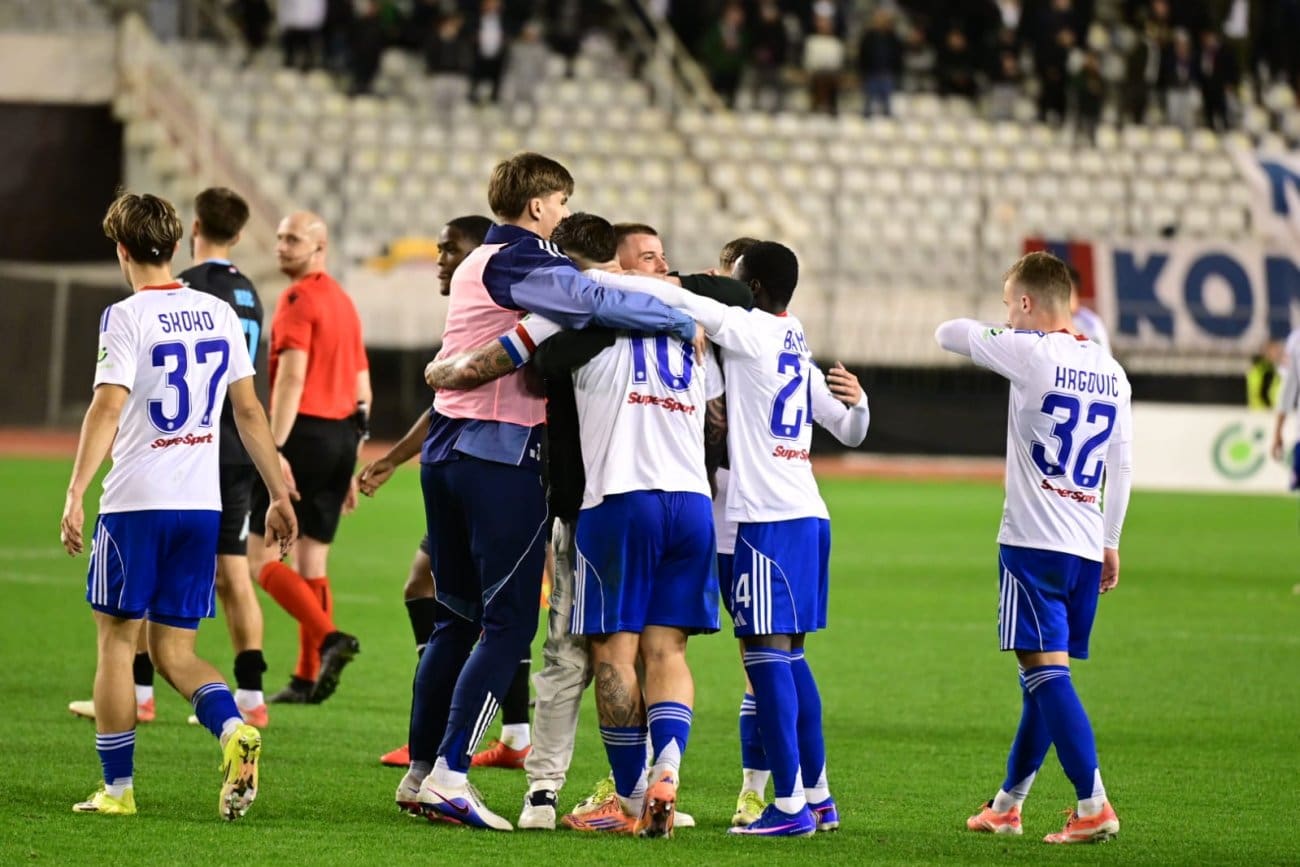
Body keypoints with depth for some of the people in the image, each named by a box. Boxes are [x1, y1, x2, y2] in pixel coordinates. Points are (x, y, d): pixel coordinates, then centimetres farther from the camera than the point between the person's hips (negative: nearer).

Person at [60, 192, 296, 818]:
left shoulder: (127, 317, -7)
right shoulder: (218, 314, 10)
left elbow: (108, 407, -17)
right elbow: (249, 410, 13)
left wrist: (76, 493, -20)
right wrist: (278, 494, 17)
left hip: (135, 505, -5)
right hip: (202, 506, 5)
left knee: (116, 640, 7)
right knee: (174, 650, 11)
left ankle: (117, 788, 8)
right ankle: (233, 730, -17)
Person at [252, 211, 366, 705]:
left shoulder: (299, 299, -9)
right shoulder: (344, 303, 18)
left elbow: (293, 376, -19)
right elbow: (363, 390, 20)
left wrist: (275, 448, -23)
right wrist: (350, 464, 23)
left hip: (305, 431, -8)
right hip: (342, 434, 8)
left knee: (256, 555, -5)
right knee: (312, 561, 12)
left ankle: (328, 638, -20)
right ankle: (309, 678, 10)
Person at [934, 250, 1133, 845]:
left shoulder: (1030, 352, -9)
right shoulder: (1111, 372, 11)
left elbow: (947, 335, 1)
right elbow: (1122, 468, 15)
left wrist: (990, 330, 22)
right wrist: (1110, 543, 23)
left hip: (1034, 544, -7)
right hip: (1087, 549, 7)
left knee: (1045, 671, -9)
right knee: (1046, 674, 15)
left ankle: (1094, 806, -19)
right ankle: (1007, 805, 27)